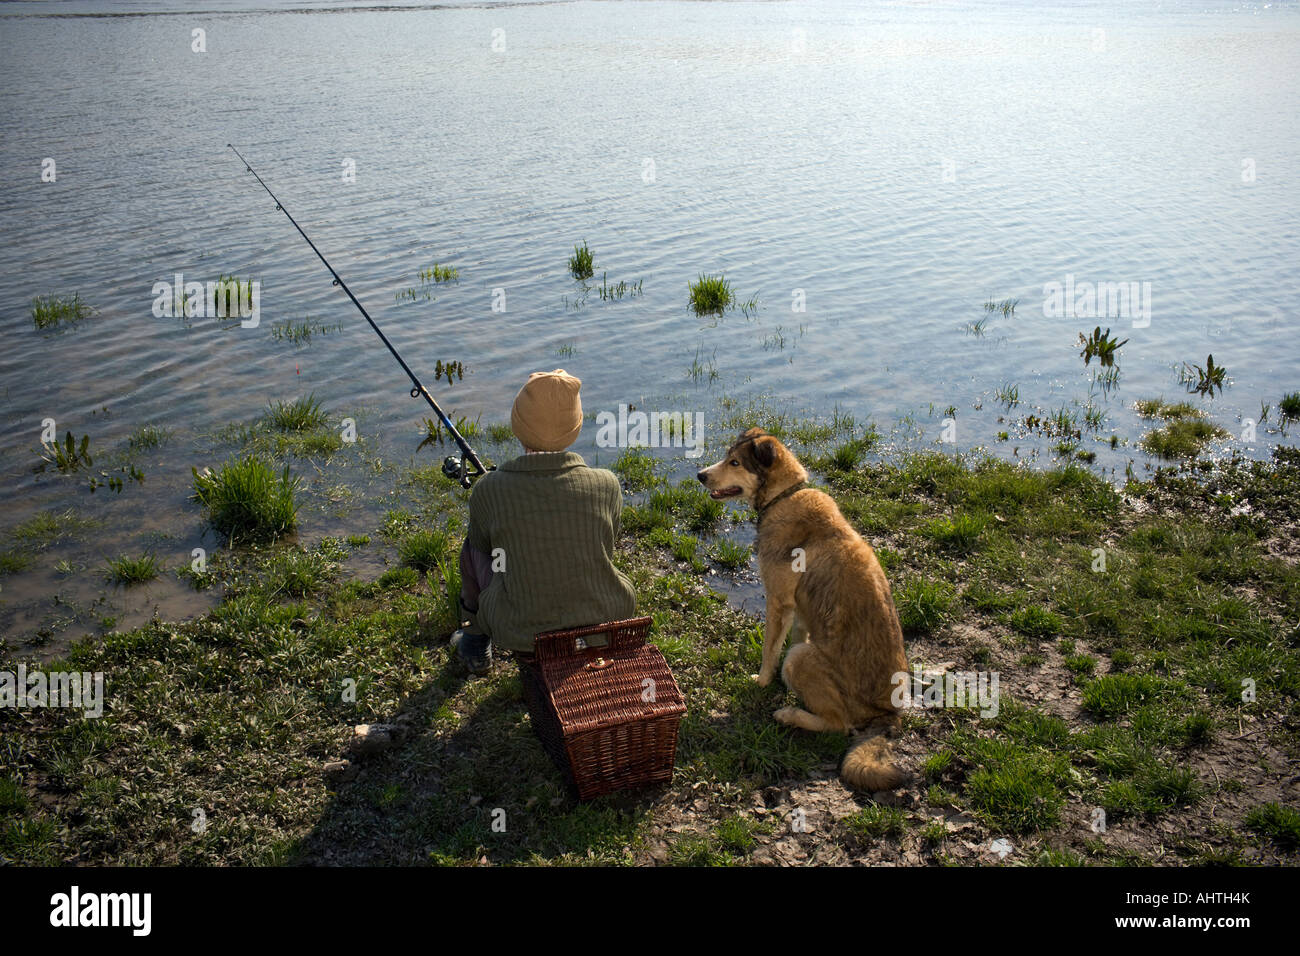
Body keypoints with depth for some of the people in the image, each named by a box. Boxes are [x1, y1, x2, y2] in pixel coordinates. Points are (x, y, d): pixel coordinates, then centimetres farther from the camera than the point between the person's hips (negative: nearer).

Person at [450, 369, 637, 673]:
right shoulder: (607, 485, -13)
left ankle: (475, 642, 37)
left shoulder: (488, 491, -15)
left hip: (520, 634, -1)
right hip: (606, 623, 1)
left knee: (474, 545, 23)